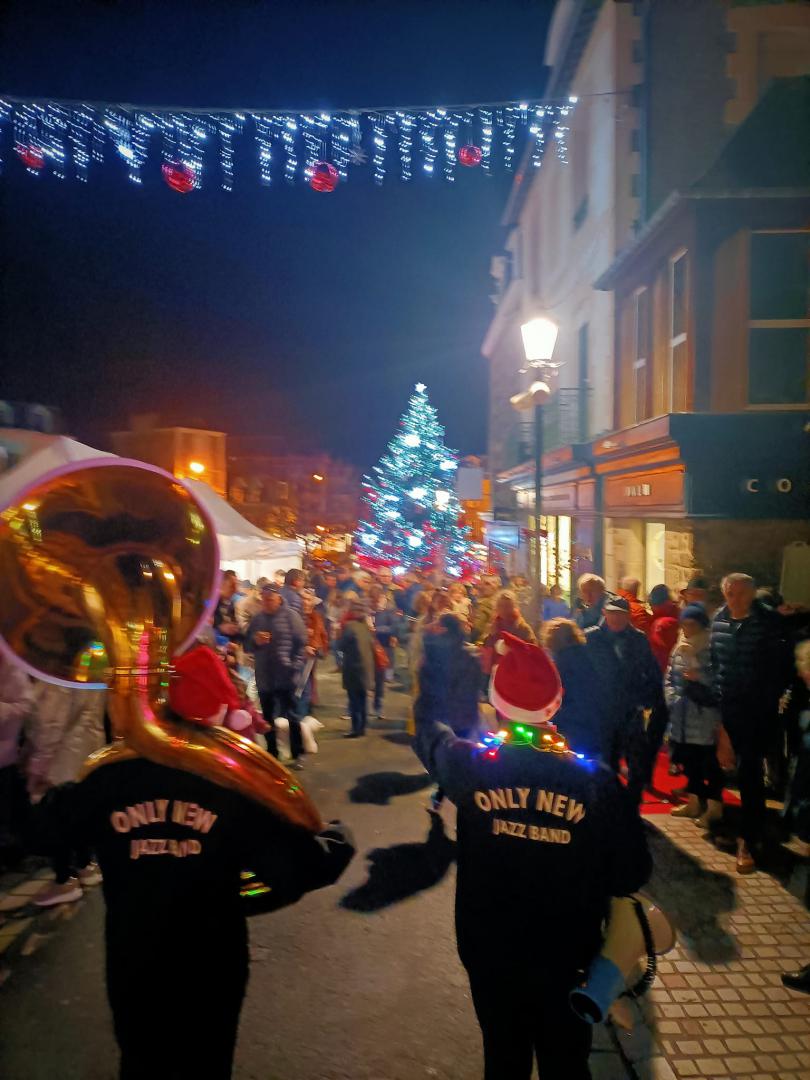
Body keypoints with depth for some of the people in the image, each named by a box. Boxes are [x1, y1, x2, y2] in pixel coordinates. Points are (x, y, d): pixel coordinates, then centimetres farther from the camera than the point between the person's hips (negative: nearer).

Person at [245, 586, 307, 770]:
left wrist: (294, 667, -15)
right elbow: (247, 646, 12)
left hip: (285, 677, -4)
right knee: (268, 719, 13)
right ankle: (272, 755, 25)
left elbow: (301, 643, -7)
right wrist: (254, 640, -10)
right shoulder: (256, 619, 9)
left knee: (292, 717, 2)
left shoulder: (290, 616, -4)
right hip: (263, 678, 5)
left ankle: (297, 755, 13)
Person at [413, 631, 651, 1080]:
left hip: (490, 953, 1)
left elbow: (428, 725, 1)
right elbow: (633, 873, -12)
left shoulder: (472, 767, -20)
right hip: (566, 957, 0)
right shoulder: (596, 780, -21)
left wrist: (434, 654, 14)